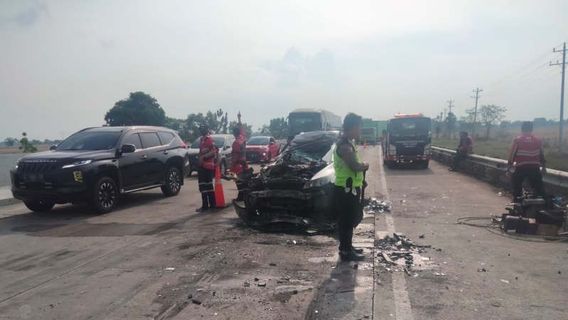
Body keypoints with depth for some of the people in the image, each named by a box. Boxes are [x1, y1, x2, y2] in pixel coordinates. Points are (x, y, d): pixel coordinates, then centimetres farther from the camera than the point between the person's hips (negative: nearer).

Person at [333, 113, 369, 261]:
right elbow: (355, 166, -28)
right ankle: (346, 252, 8)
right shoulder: (345, 145, -21)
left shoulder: (347, 143, 13)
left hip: (349, 188, 10)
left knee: (349, 220, 18)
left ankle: (346, 247, 29)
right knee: (347, 221, -1)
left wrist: (361, 165, 5)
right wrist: (365, 165, -8)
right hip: (346, 190, -10)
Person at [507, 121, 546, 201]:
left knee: (516, 185, 14)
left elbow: (512, 154, -4)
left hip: (521, 168, -3)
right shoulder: (538, 140, 8)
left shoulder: (517, 140, -4)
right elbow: (542, 155, 14)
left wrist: (509, 166, 3)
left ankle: (517, 200, 13)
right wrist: (543, 167, 24)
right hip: (535, 168, 3)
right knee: (538, 186, 11)